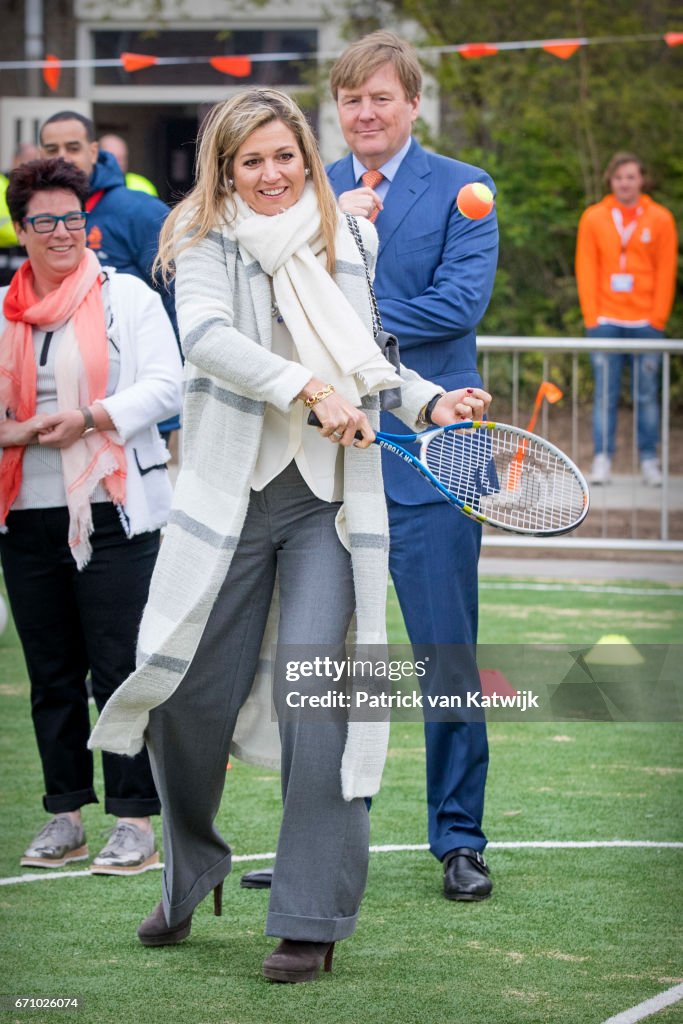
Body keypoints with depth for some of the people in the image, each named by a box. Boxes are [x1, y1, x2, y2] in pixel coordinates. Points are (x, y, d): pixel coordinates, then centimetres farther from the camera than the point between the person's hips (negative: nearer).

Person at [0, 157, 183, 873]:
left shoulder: (127, 297, 3)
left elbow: (165, 385, -6)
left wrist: (88, 419, -16)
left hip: (113, 511, -4)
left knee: (119, 669, -8)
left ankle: (134, 821, -4)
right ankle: (65, 816, 16)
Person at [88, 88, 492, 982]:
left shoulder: (351, 245, 9)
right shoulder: (209, 246, -2)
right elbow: (207, 338, -21)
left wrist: (431, 401, 6)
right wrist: (309, 387, -32)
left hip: (328, 503, 1)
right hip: (230, 498, -1)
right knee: (193, 700, 4)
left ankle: (312, 918, -2)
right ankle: (190, 875, 32)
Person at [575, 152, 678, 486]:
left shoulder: (660, 219, 5)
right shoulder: (593, 218, 6)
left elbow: (666, 271, 3)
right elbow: (586, 269, 3)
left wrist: (658, 318, -5)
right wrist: (591, 316, -5)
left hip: (645, 322, 0)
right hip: (606, 321, 0)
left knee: (647, 394, 3)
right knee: (605, 394, 0)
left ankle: (649, 460, 7)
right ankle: (602, 459, 2)